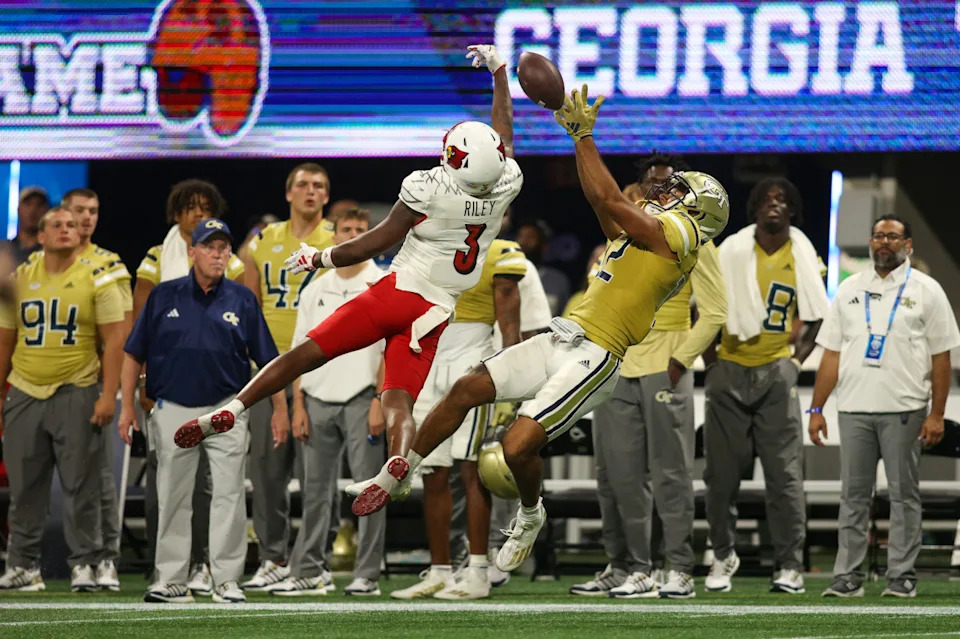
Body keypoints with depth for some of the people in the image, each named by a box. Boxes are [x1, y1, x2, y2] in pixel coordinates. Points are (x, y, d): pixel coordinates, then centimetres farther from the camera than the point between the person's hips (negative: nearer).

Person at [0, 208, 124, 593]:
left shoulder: (96, 281, 0)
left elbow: (114, 340, -4)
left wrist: (108, 395, -12)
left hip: (75, 395, -3)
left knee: (80, 485, -3)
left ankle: (83, 565, 3)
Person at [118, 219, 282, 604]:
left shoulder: (242, 300, 4)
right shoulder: (164, 296, 5)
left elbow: (267, 360, 6)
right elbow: (135, 354, 8)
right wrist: (127, 406, 2)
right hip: (173, 410, 1)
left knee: (228, 496, -5)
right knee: (173, 499, 5)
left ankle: (227, 580, -1)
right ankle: (172, 581, 12)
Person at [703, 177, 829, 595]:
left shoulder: (802, 256, 2)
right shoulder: (733, 250, -1)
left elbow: (814, 316, 10)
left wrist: (797, 360, 0)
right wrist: (710, 360, 0)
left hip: (776, 372, 0)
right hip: (729, 369, 0)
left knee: (785, 473, -5)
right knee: (721, 470, 3)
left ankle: (790, 566, -3)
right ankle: (723, 556, 18)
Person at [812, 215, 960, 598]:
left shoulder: (925, 291, 3)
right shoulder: (849, 290, 12)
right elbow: (831, 354, 12)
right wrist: (816, 409, 6)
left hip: (904, 409, -3)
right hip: (854, 409, 3)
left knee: (904, 493, 1)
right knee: (853, 495, 4)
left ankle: (902, 576, 5)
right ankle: (848, 577, 6)